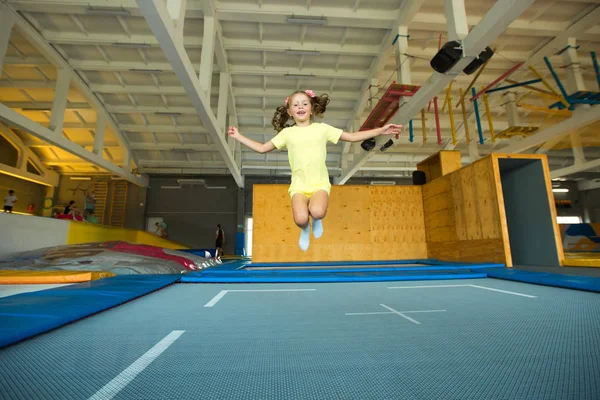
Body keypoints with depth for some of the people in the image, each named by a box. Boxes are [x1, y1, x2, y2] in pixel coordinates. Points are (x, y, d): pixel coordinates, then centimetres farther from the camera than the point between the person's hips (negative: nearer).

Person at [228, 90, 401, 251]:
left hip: (320, 183, 0)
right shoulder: (287, 133, 8)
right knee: (300, 219, -25)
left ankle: (316, 220, 11)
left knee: (317, 212, -31)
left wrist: (380, 130, 5)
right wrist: (238, 136, 10)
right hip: (299, 185, 1)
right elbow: (262, 148, 14)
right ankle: (305, 230, 16)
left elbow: (352, 137, 10)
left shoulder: (322, 128, 7)